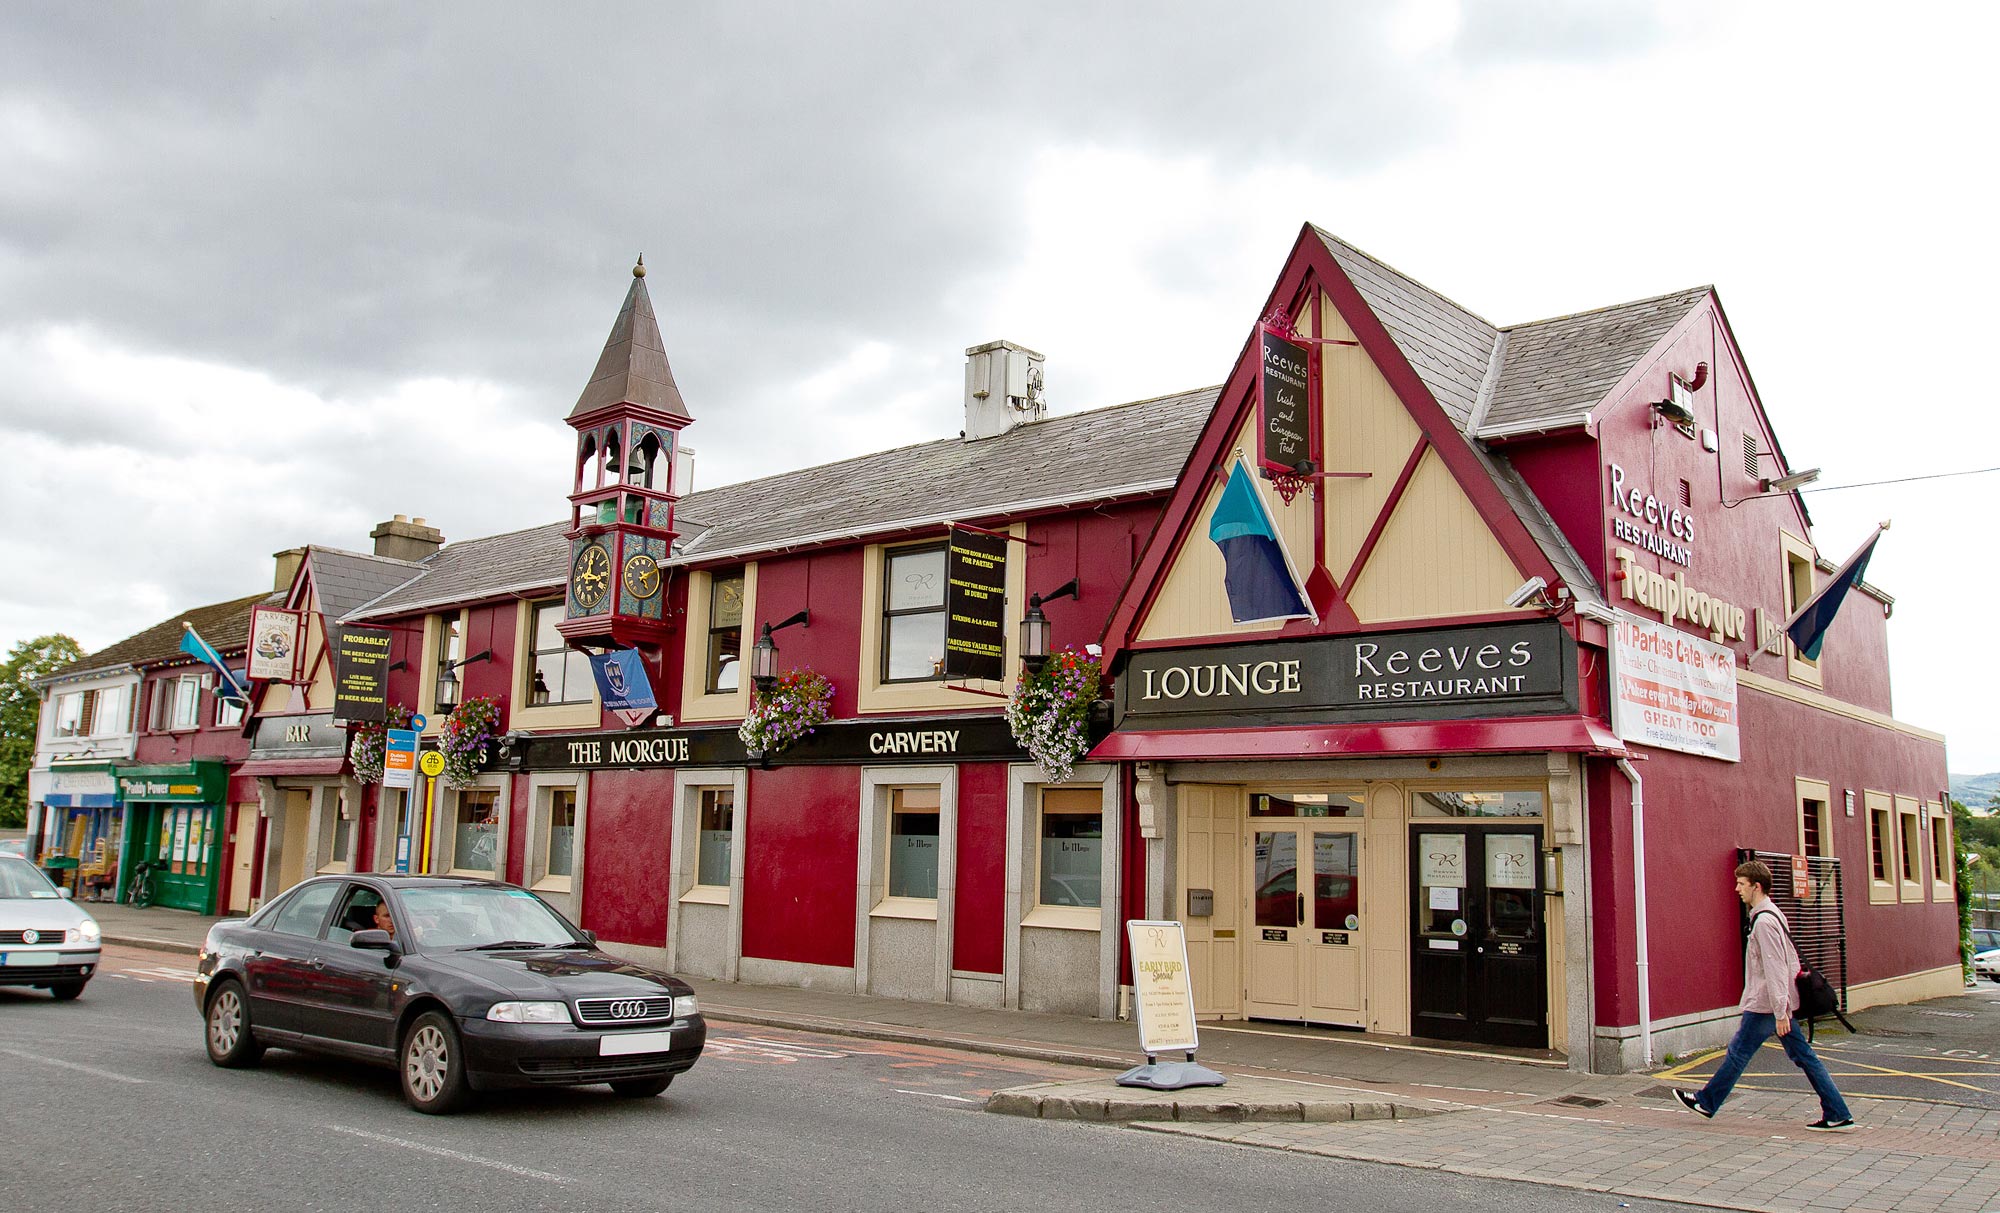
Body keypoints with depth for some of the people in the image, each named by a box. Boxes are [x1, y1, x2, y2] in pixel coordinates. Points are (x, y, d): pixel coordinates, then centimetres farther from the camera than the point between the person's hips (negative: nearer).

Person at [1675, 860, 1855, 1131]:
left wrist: (1779, 1012, -23)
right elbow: (1789, 961, 21)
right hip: (1781, 1002, 9)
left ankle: (1707, 1102, 14)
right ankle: (1837, 1115, 8)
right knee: (1802, 1056, 9)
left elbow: (1774, 969, -23)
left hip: (1764, 1006, -9)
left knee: (1738, 1053, 3)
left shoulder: (1764, 921, -19)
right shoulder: (1772, 915, 12)